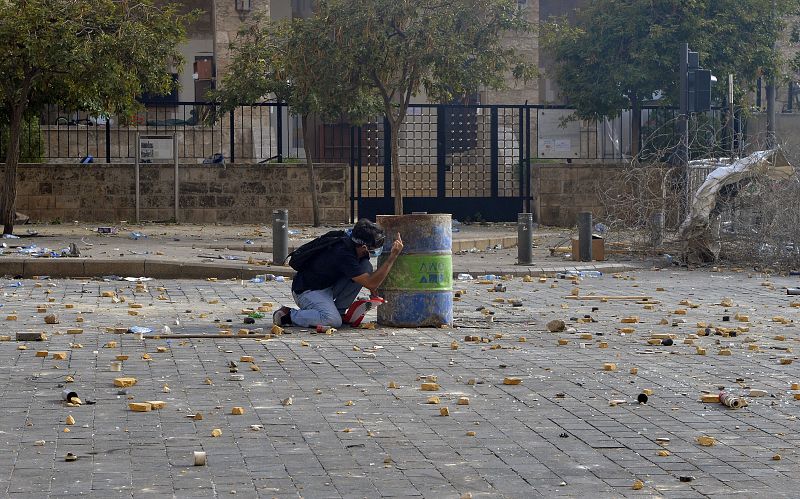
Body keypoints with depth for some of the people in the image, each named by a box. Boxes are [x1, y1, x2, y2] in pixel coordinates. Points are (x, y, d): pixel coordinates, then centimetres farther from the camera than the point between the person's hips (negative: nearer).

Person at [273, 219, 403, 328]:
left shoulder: (349, 242, -6)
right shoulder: (343, 255, -32)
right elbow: (371, 283, -32)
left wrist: (373, 291, -2)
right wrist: (394, 255, -33)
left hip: (328, 286, 9)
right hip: (307, 291, -9)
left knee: (366, 267, -7)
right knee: (333, 321, -35)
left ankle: (339, 311, 2)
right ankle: (289, 315, -11)